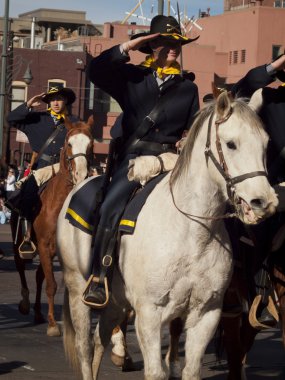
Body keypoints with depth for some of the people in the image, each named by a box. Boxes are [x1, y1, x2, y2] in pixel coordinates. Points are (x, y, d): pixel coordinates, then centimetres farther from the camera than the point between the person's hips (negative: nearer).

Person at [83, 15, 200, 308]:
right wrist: (128, 47, -6)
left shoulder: (188, 89, 20)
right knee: (112, 204, -24)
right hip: (133, 156, -3)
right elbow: (96, 71, -3)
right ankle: (99, 276, -23)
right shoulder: (132, 77, 12)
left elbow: (194, 126, 24)